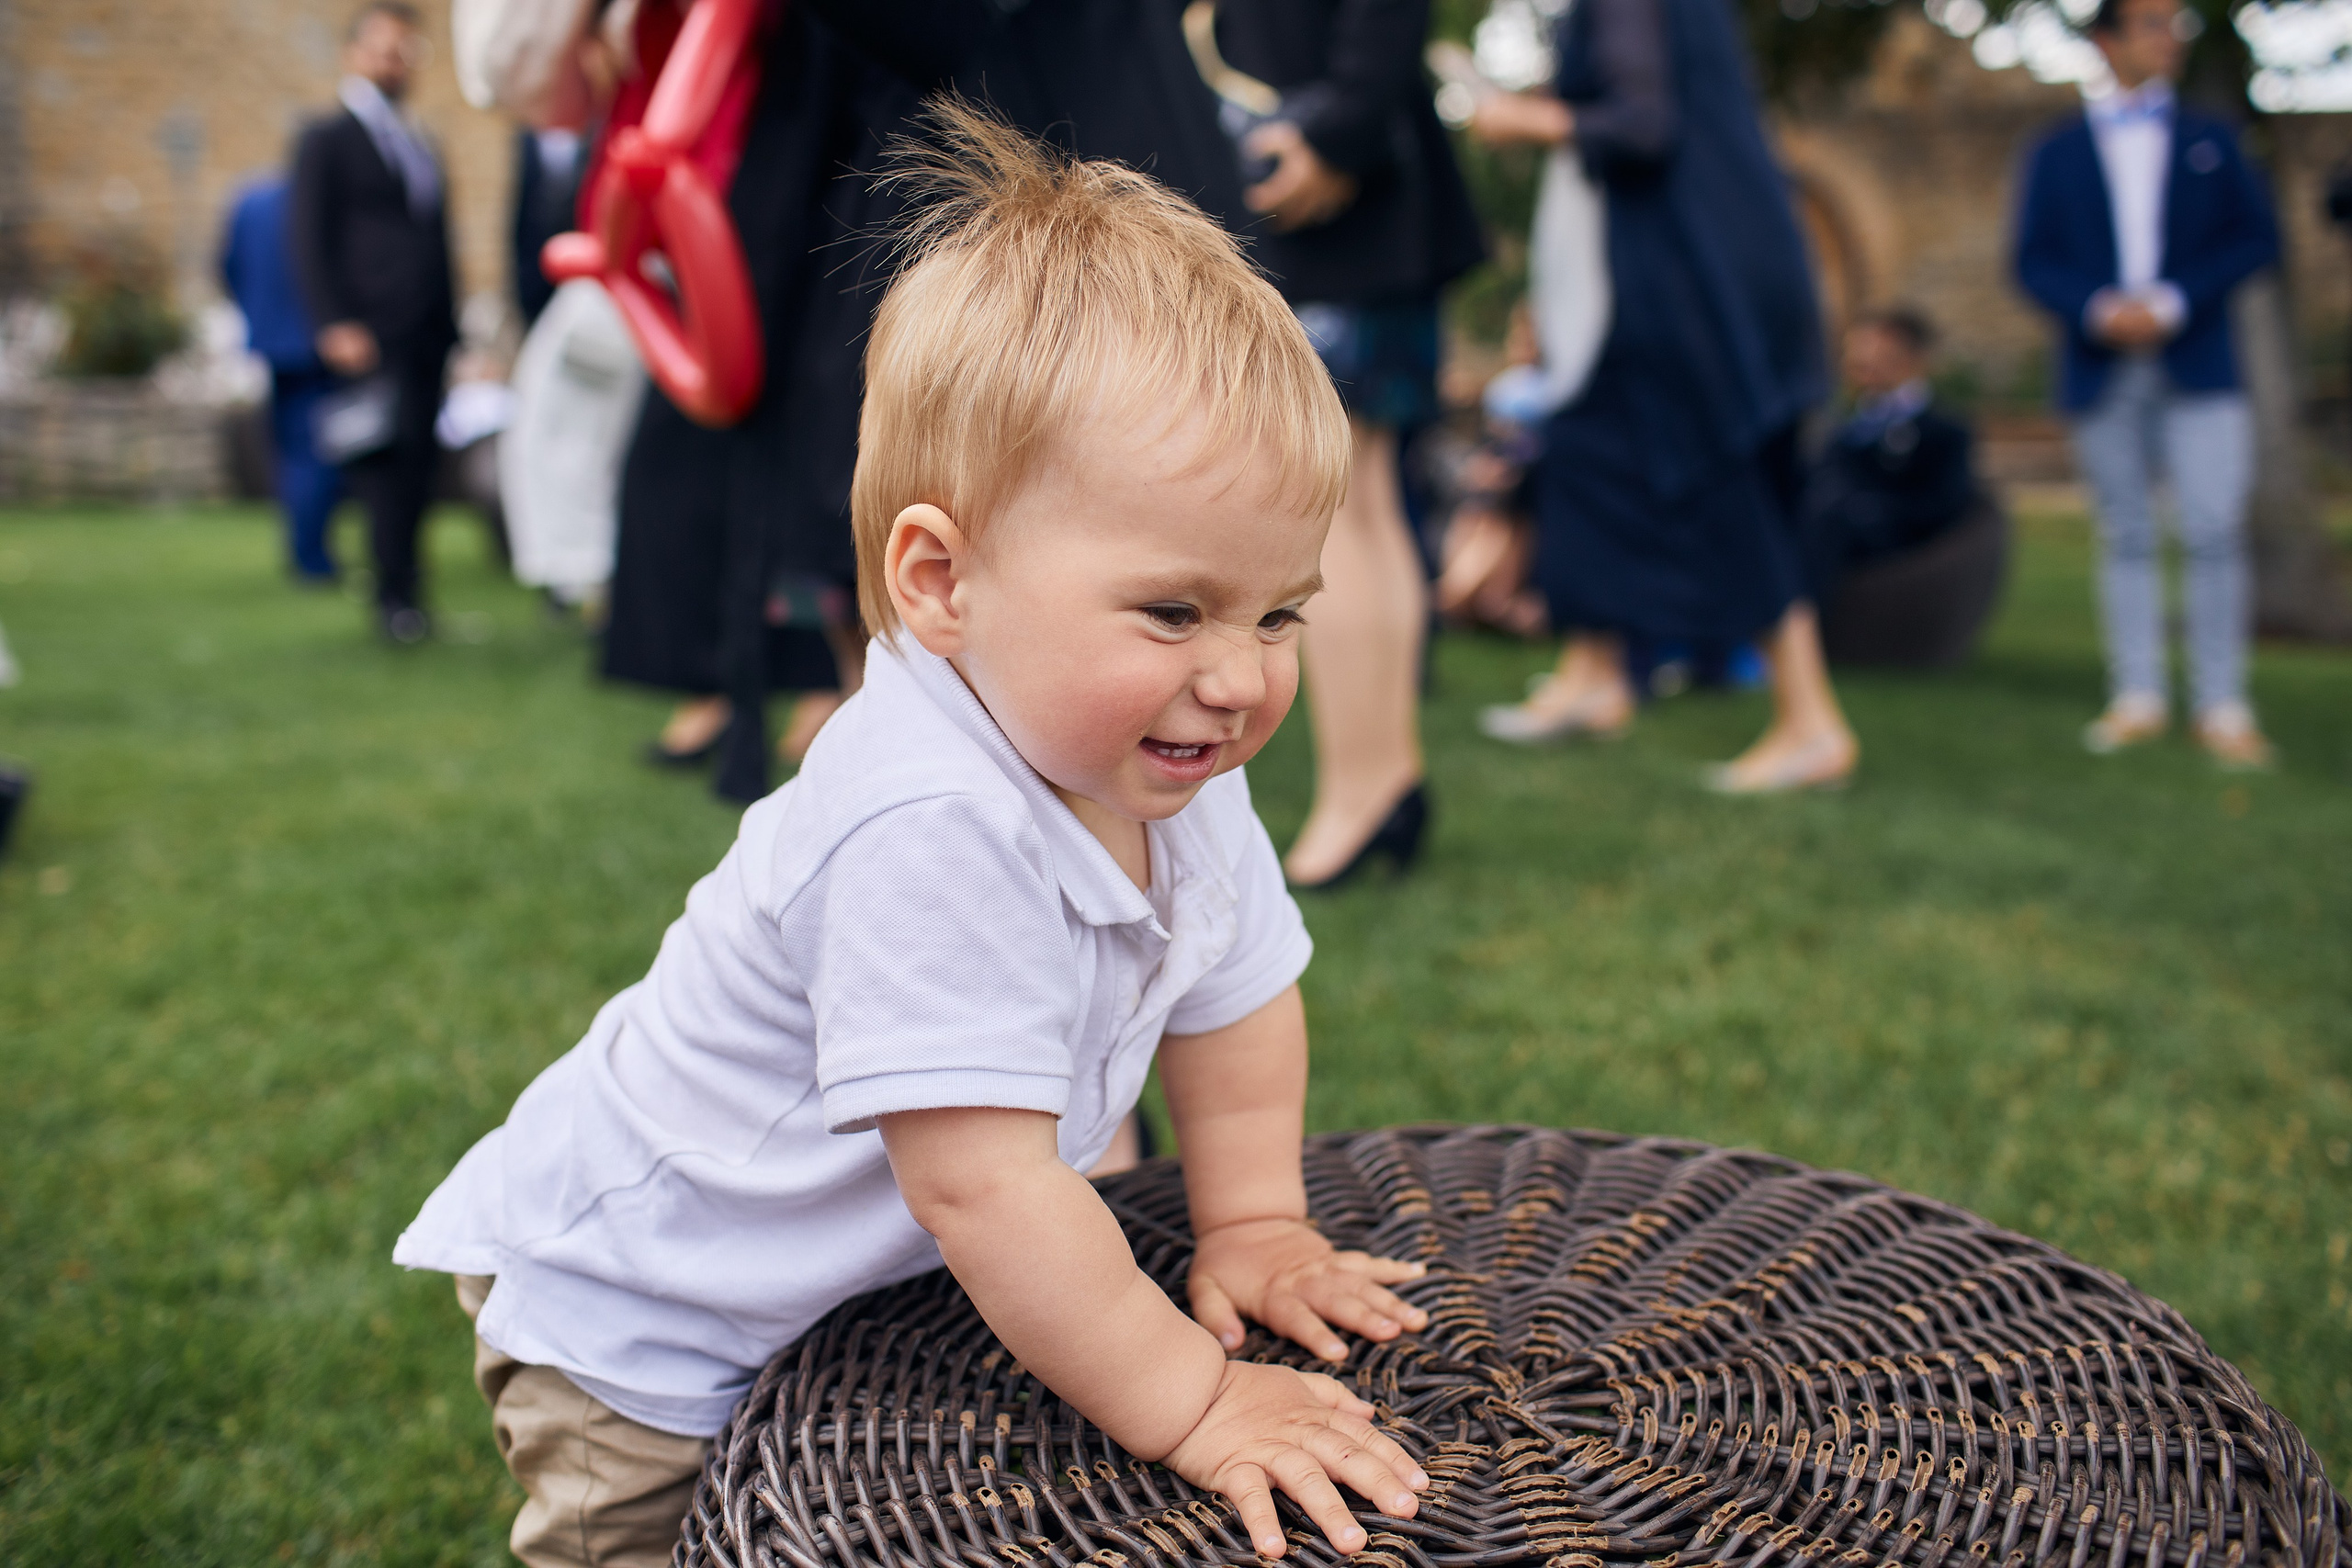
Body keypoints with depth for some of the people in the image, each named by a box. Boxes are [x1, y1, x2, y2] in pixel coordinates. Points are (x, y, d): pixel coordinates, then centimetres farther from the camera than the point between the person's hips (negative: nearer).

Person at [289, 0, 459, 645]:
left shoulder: (423, 149, 24)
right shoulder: (327, 140, 5)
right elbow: (310, 238, -3)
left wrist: (452, 332, 16)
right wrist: (337, 324, -14)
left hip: (426, 342, 6)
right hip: (370, 338, -6)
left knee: (417, 468, 3)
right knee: (387, 466, -13)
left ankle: (405, 593, 8)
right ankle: (396, 596, -10)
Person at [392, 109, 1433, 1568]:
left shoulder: (1171, 776, -13)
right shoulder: (929, 835, -41)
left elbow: (1233, 994, 4)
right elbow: (983, 1185, -39)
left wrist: (1252, 1224, 2)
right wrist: (1189, 1406, -30)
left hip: (855, 1281, 8)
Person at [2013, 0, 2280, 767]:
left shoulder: (2210, 140, 13)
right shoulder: (2057, 153, 11)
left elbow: (2255, 237, 5)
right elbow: (2034, 259, 4)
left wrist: (2172, 302, -10)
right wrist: (2096, 309, -14)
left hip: (2197, 366, 0)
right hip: (2103, 373, 1)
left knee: (2214, 531, -9)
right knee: (2126, 536, 4)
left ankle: (2222, 705, -6)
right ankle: (2138, 696, 9)